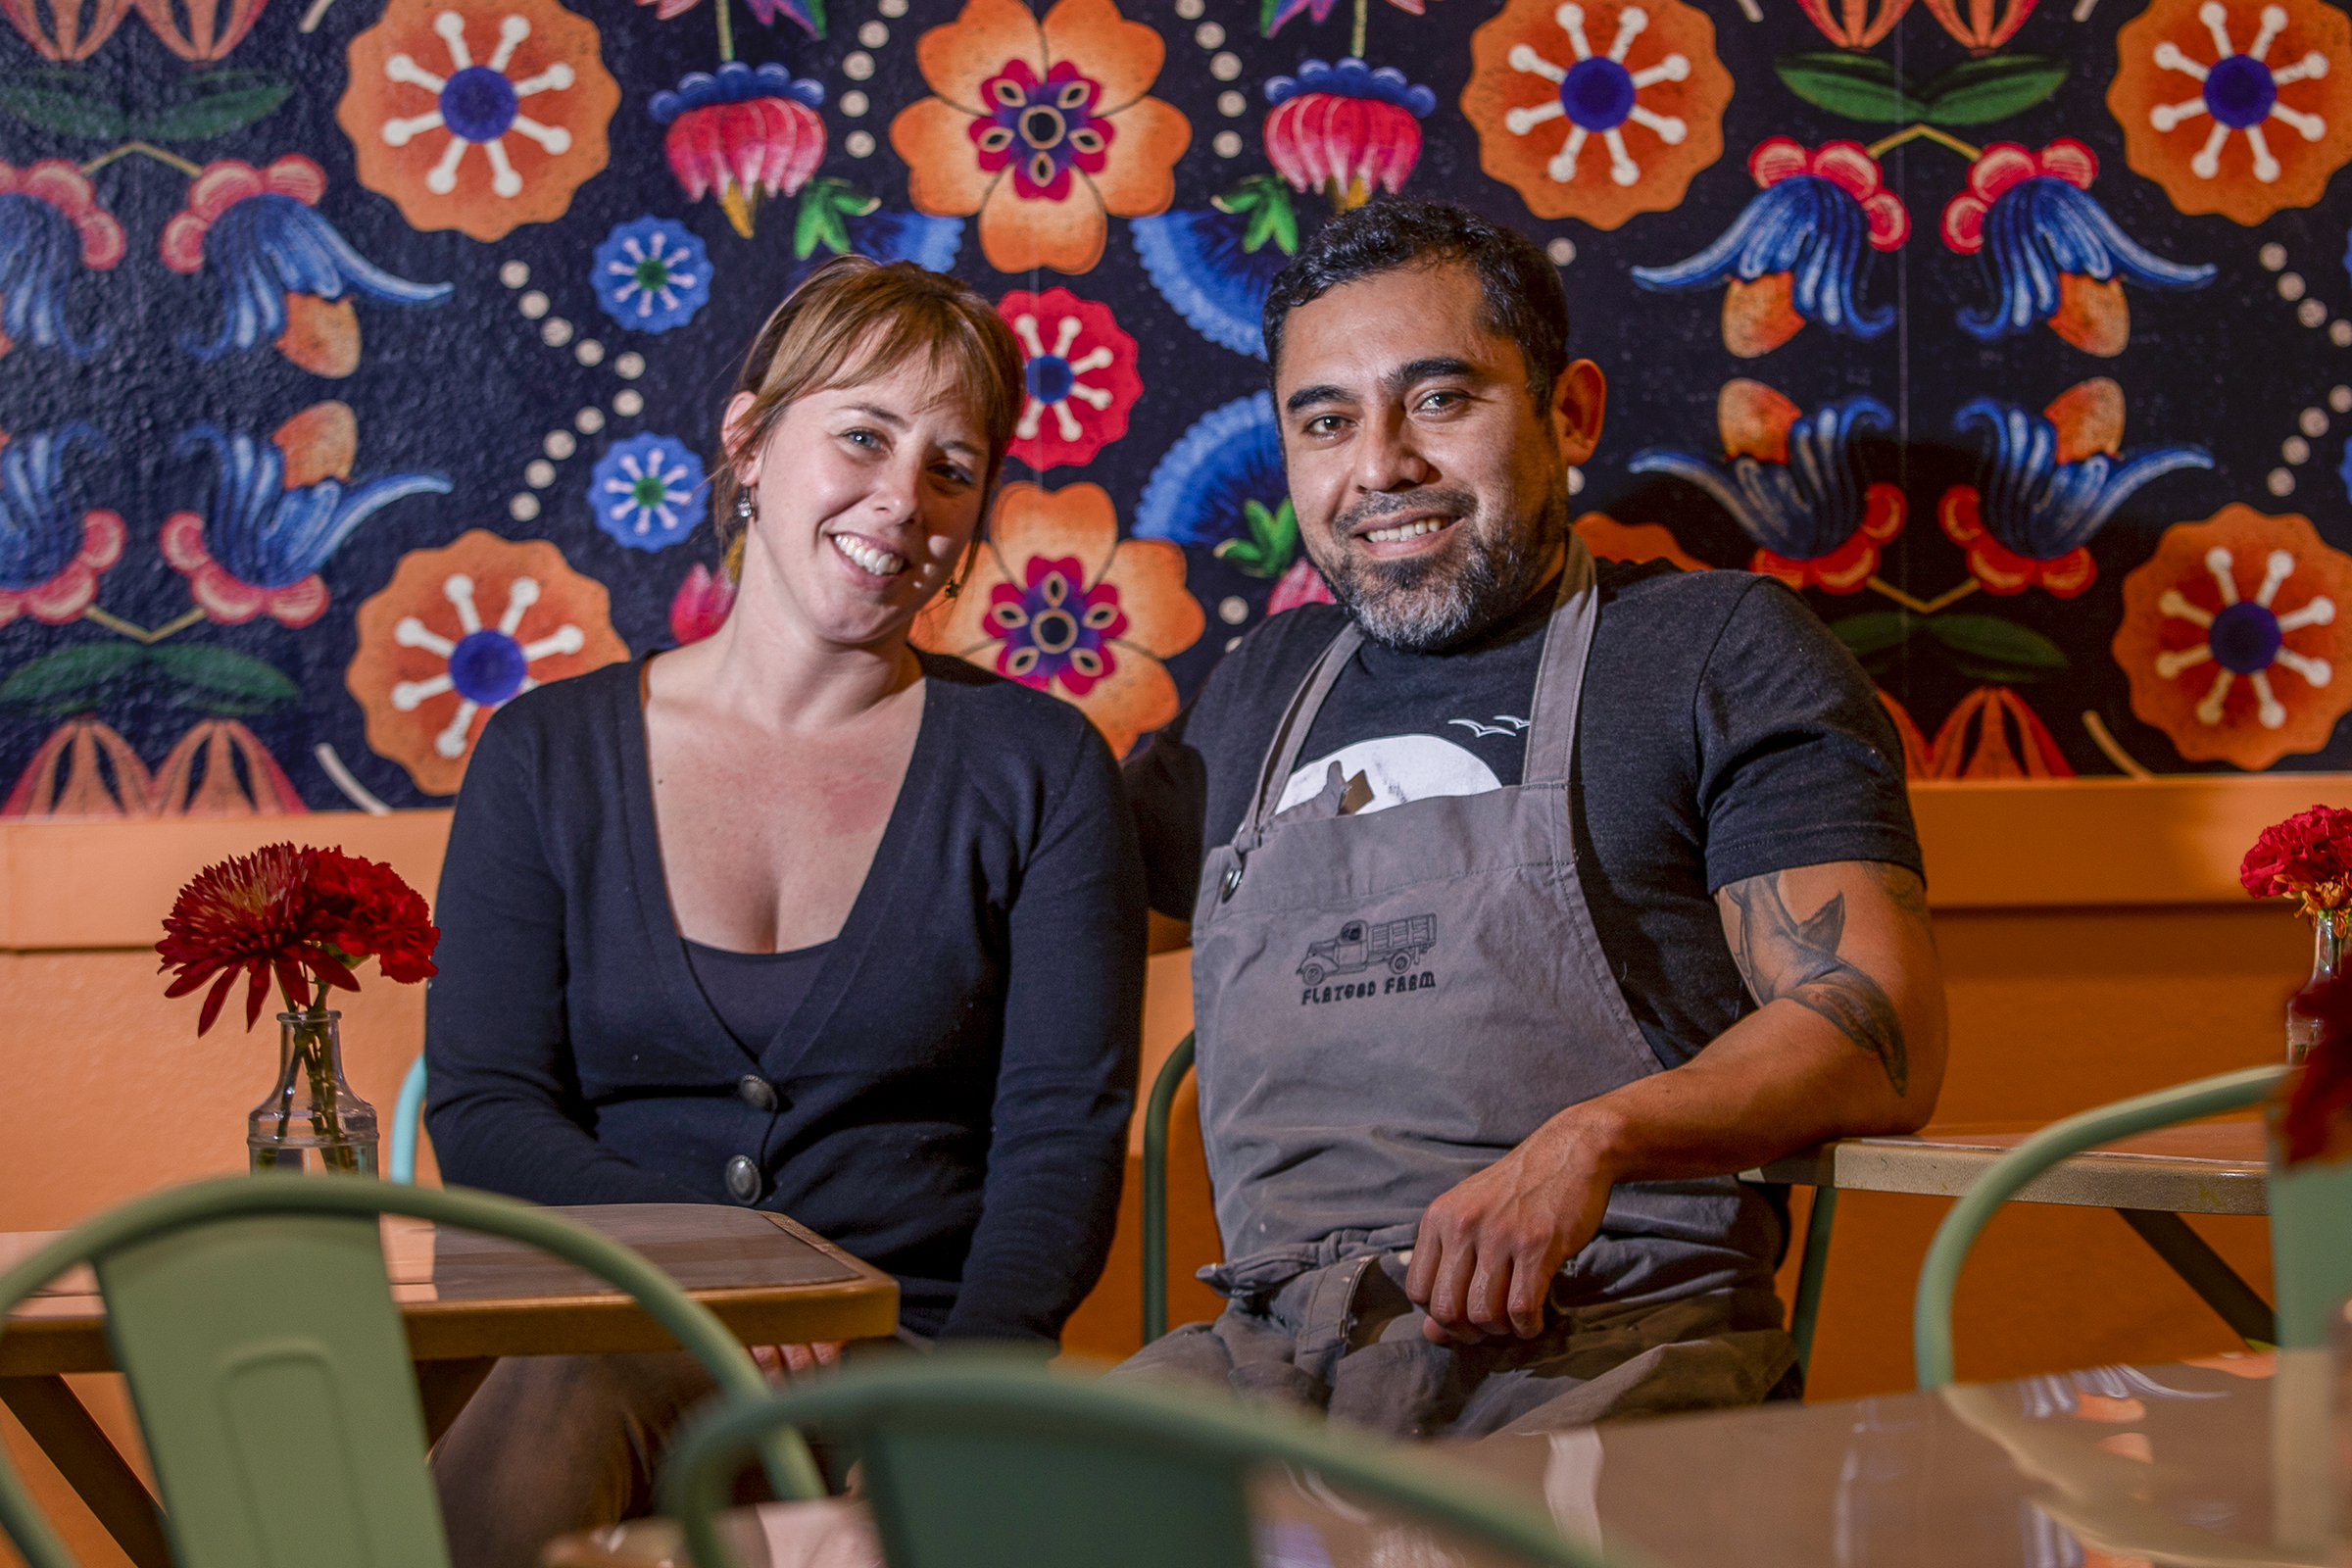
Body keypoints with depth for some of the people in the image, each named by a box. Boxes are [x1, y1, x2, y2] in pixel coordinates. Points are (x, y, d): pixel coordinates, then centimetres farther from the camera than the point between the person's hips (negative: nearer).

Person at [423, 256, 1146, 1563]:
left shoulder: (1040, 770, 8)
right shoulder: (547, 758, 11)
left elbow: (1064, 1135, 0)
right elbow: (483, 1110, 4)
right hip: (610, 1335, 2)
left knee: (564, 1404, -34)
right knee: (558, 1404, -37)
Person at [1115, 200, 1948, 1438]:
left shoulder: (1720, 649, 8)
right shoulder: (1260, 692, 23)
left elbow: (1883, 1036, -4)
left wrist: (1592, 1139, -21)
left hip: (1613, 1346, -4)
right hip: (1269, 1352, 4)